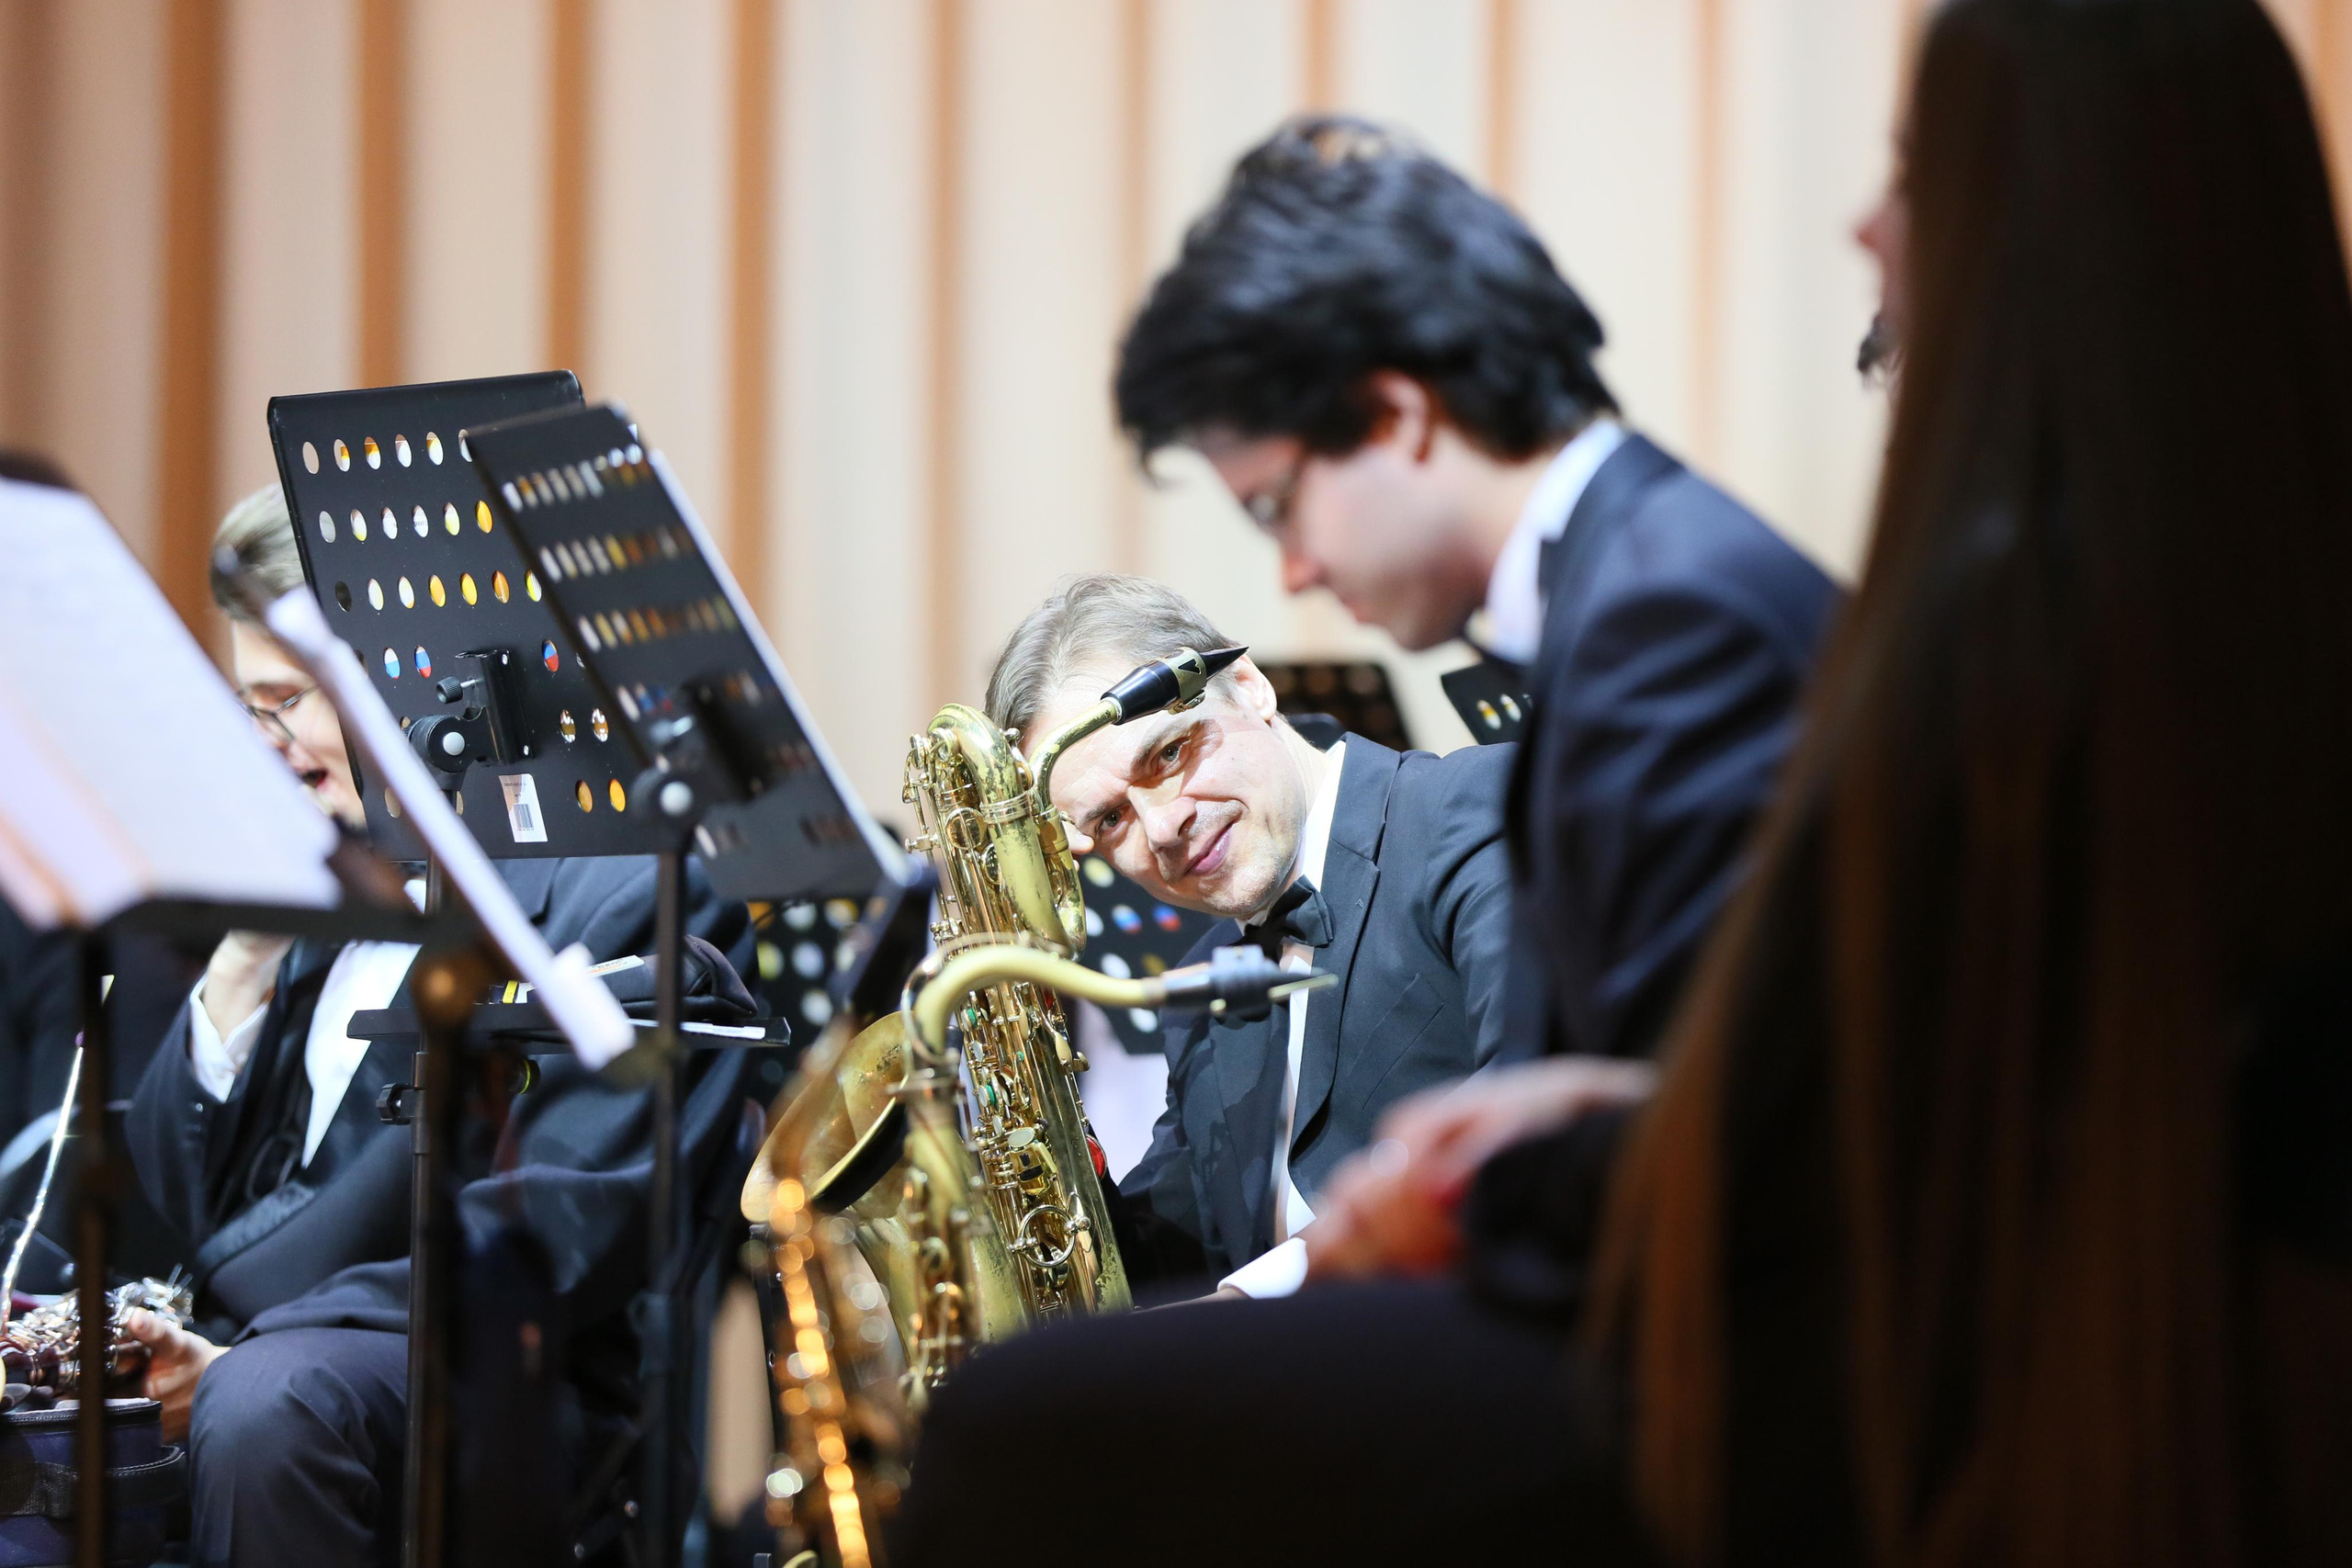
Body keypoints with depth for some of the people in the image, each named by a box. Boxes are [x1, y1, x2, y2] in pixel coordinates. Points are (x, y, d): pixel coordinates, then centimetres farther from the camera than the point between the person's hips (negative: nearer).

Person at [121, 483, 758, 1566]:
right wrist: (242, 959, 4)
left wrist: (255, 1346, -22)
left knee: (264, 1406, -37)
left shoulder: (627, 892, -3)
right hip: (241, 1338, 7)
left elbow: (561, 1234, -14)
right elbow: (180, 1203, 19)